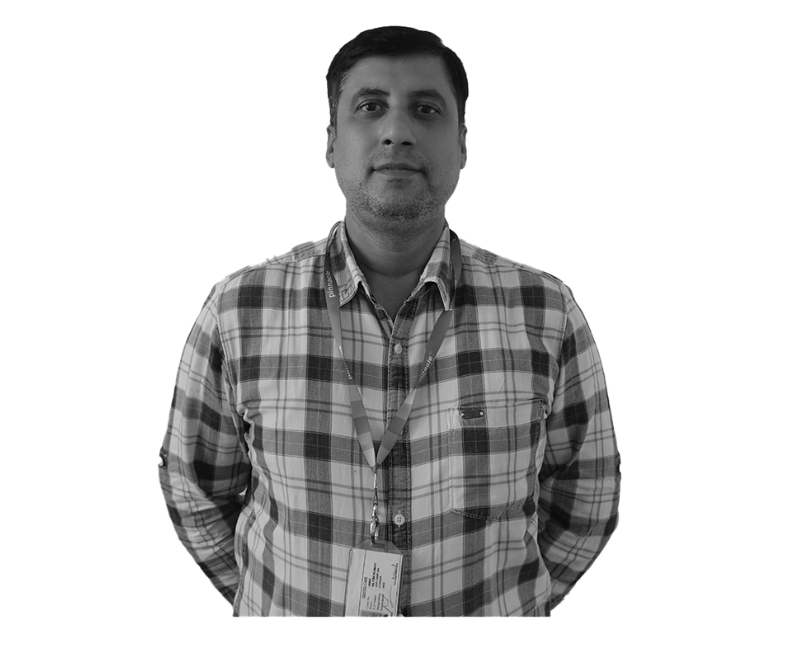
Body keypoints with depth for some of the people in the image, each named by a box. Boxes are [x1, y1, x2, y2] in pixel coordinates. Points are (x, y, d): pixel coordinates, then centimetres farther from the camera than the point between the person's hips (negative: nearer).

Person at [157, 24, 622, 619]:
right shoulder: (237, 311, -14)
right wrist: (279, 604, 1)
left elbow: (586, 499, -1)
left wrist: (508, 604, 0)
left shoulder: (547, 312, -14)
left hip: (497, 611, 0)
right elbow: (196, 490, -1)